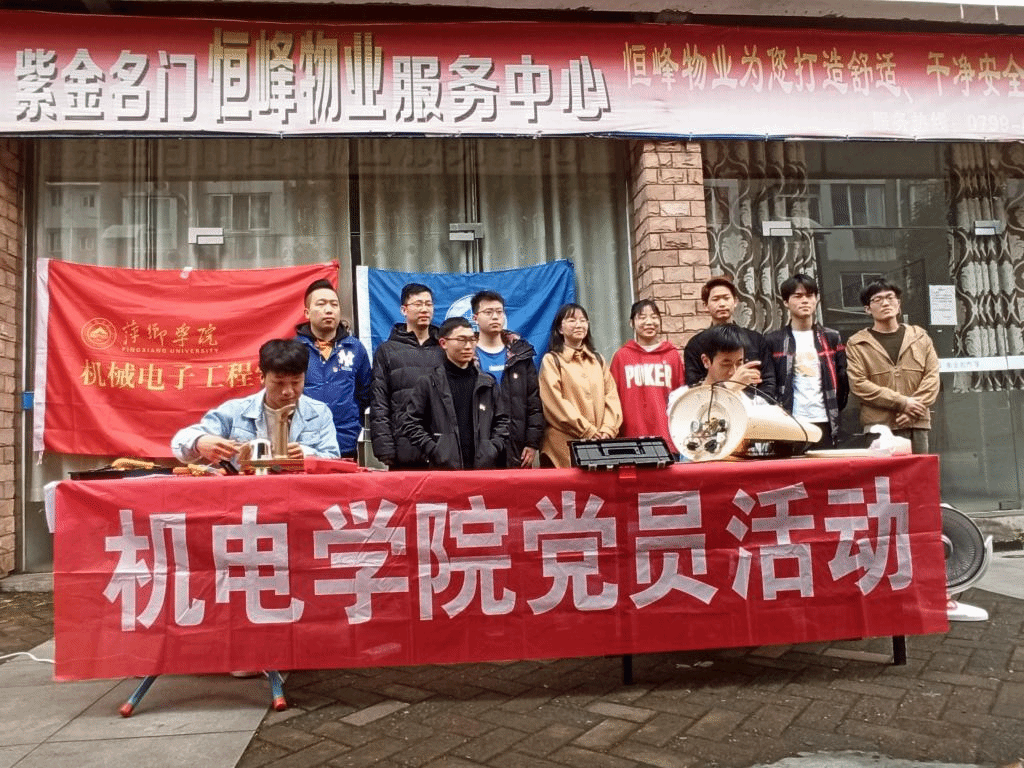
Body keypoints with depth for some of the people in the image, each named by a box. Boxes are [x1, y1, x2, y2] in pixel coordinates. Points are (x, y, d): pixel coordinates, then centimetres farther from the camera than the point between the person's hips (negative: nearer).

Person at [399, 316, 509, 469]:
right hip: (444, 467, -3)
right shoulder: (428, 383, 3)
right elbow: (410, 423, 0)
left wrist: (494, 447, 1)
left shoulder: (488, 383, 12)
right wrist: (433, 451, -9)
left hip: (484, 465, 3)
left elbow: (502, 420, 15)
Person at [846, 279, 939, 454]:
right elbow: (858, 384, -7)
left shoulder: (920, 337, 14)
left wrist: (913, 410, -8)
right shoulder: (856, 344, 4)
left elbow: (932, 377, 7)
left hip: (917, 424, 3)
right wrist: (903, 402, -12)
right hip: (878, 427, -3)